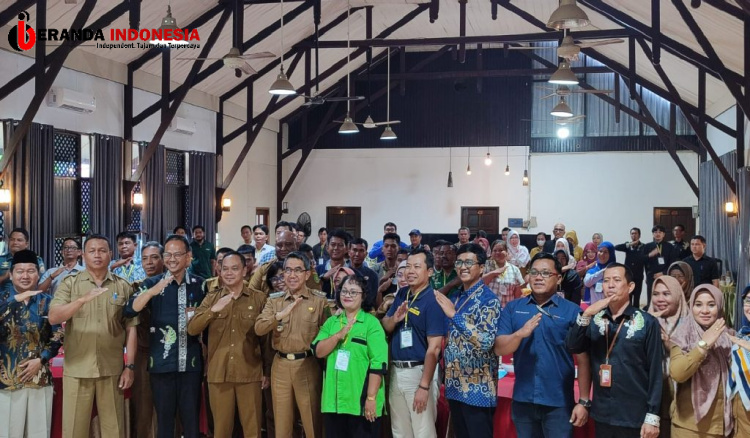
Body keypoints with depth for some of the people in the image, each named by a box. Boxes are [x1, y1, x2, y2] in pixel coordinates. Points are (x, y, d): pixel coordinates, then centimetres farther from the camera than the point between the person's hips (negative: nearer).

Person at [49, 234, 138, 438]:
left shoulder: (123, 286, 5)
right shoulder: (69, 283, 3)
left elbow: (131, 328, 4)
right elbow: (53, 318, -10)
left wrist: (130, 366, -1)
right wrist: (83, 299, -25)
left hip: (112, 369, 1)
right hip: (77, 369, 0)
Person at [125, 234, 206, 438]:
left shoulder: (200, 284, 5)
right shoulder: (152, 283, 0)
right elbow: (130, 311, -14)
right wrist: (152, 291, -30)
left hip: (191, 363, 1)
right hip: (162, 363, 0)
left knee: (192, 419, 6)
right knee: (164, 418, 8)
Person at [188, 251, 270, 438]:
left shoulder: (259, 298, 3)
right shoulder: (210, 300, 9)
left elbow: (267, 337, 5)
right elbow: (192, 329, -4)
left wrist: (268, 371, 4)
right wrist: (213, 310, -18)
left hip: (250, 374, -2)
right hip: (218, 374, 2)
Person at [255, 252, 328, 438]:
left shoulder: (320, 300, -2)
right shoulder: (274, 300, 7)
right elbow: (259, 329, -7)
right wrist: (280, 315, -23)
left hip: (308, 365, -3)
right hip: (280, 365, 3)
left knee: (312, 421, 4)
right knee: (281, 422, 12)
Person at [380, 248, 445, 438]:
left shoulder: (433, 301, -14)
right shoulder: (402, 294, 8)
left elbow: (434, 348, -18)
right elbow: (384, 328, 10)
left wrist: (424, 386, -21)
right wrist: (394, 319, -12)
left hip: (419, 371, -7)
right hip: (396, 371, 7)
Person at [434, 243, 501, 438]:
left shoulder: (489, 299, -12)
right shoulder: (456, 297, 11)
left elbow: (486, 341, -25)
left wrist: (454, 315, -26)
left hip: (478, 387, -7)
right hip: (455, 384, 8)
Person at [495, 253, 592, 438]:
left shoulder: (572, 311, -4)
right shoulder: (513, 308, 4)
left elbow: (583, 360, -4)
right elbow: (499, 349, -3)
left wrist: (584, 401, -7)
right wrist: (520, 333, -22)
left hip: (558, 403, -3)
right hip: (522, 400, 3)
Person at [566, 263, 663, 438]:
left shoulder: (647, 322, -6)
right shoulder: (595, 320, 7)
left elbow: (655, 371, -6)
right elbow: (573, 346, -7)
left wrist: (652, 417, -9)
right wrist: (586, 314, -19)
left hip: (634, 417, -3)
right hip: (602, 414, 4)